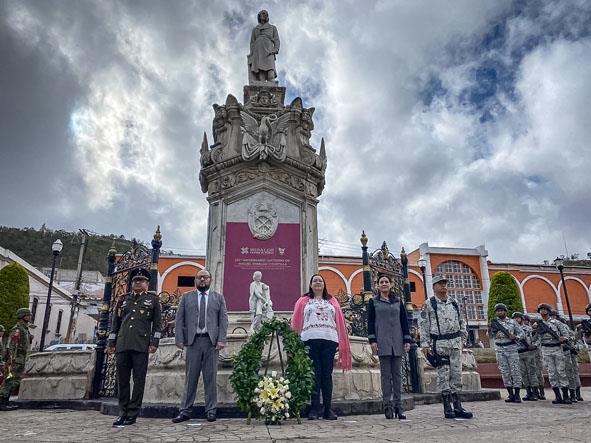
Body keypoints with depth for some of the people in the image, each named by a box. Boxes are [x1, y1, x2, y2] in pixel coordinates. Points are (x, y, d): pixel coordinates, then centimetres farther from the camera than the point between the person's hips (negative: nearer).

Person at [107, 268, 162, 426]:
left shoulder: (153, 299, 8)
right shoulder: (123, 299, 17)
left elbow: (157, 323, 4)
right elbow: (115, 323, 18)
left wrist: (154, 343, -4)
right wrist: (111, 343, 13)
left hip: (141, 346, -3)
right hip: (122, 345, 3)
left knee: (139, 380, 0)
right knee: (122, 380, 7)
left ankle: (132, 414, 8)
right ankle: (123, 412, 17)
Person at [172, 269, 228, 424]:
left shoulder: (218, 297, 10)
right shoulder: (186, 297, 11)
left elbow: (223, 320, 4)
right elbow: (179, 319, 5)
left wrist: (221, 340, -6)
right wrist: (179, 339, -5)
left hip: (211, 341, 0)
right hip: (193, 341, 0)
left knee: (211, 377, 5)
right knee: (190, 377, 4)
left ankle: (211, 410, 13)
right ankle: (185, 411, 12)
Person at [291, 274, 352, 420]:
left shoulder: (332, 301, 19)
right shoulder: (303, 301, 15)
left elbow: (340, 322, 15)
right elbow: (296, 323, 9)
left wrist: (342, 343, 7)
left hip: (329, 340, 1)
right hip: (310, 340, -1)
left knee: (327, 375, 1)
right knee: (314, 375, -3)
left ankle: (328, 409, 8)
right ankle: (314, 409, 3)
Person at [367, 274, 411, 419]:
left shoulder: (398, 301, 13)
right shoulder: (373, 302, 7)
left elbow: (404, 321, 11)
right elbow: (370, 322, 2)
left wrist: (407, 340, 4)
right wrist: (372, 340, -7)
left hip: (397, 341, 2)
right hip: (382, 342, -2)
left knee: (397, 373, 4)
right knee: (386, 374, -2)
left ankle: (398, 405, 9)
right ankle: (388, 405, 2)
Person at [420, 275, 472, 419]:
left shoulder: (454, 303, 12)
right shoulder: (429, 304, -1)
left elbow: (461, 322, 18)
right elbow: (424, 325, -3)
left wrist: (462, 338, 11)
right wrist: (425, 344, -8)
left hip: (455, 343, 4)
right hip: (439, 344, -4)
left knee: (456, 374, 5)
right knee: (443, 375, -2)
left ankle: (457, 406, 11)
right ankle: (447, 407, 6)